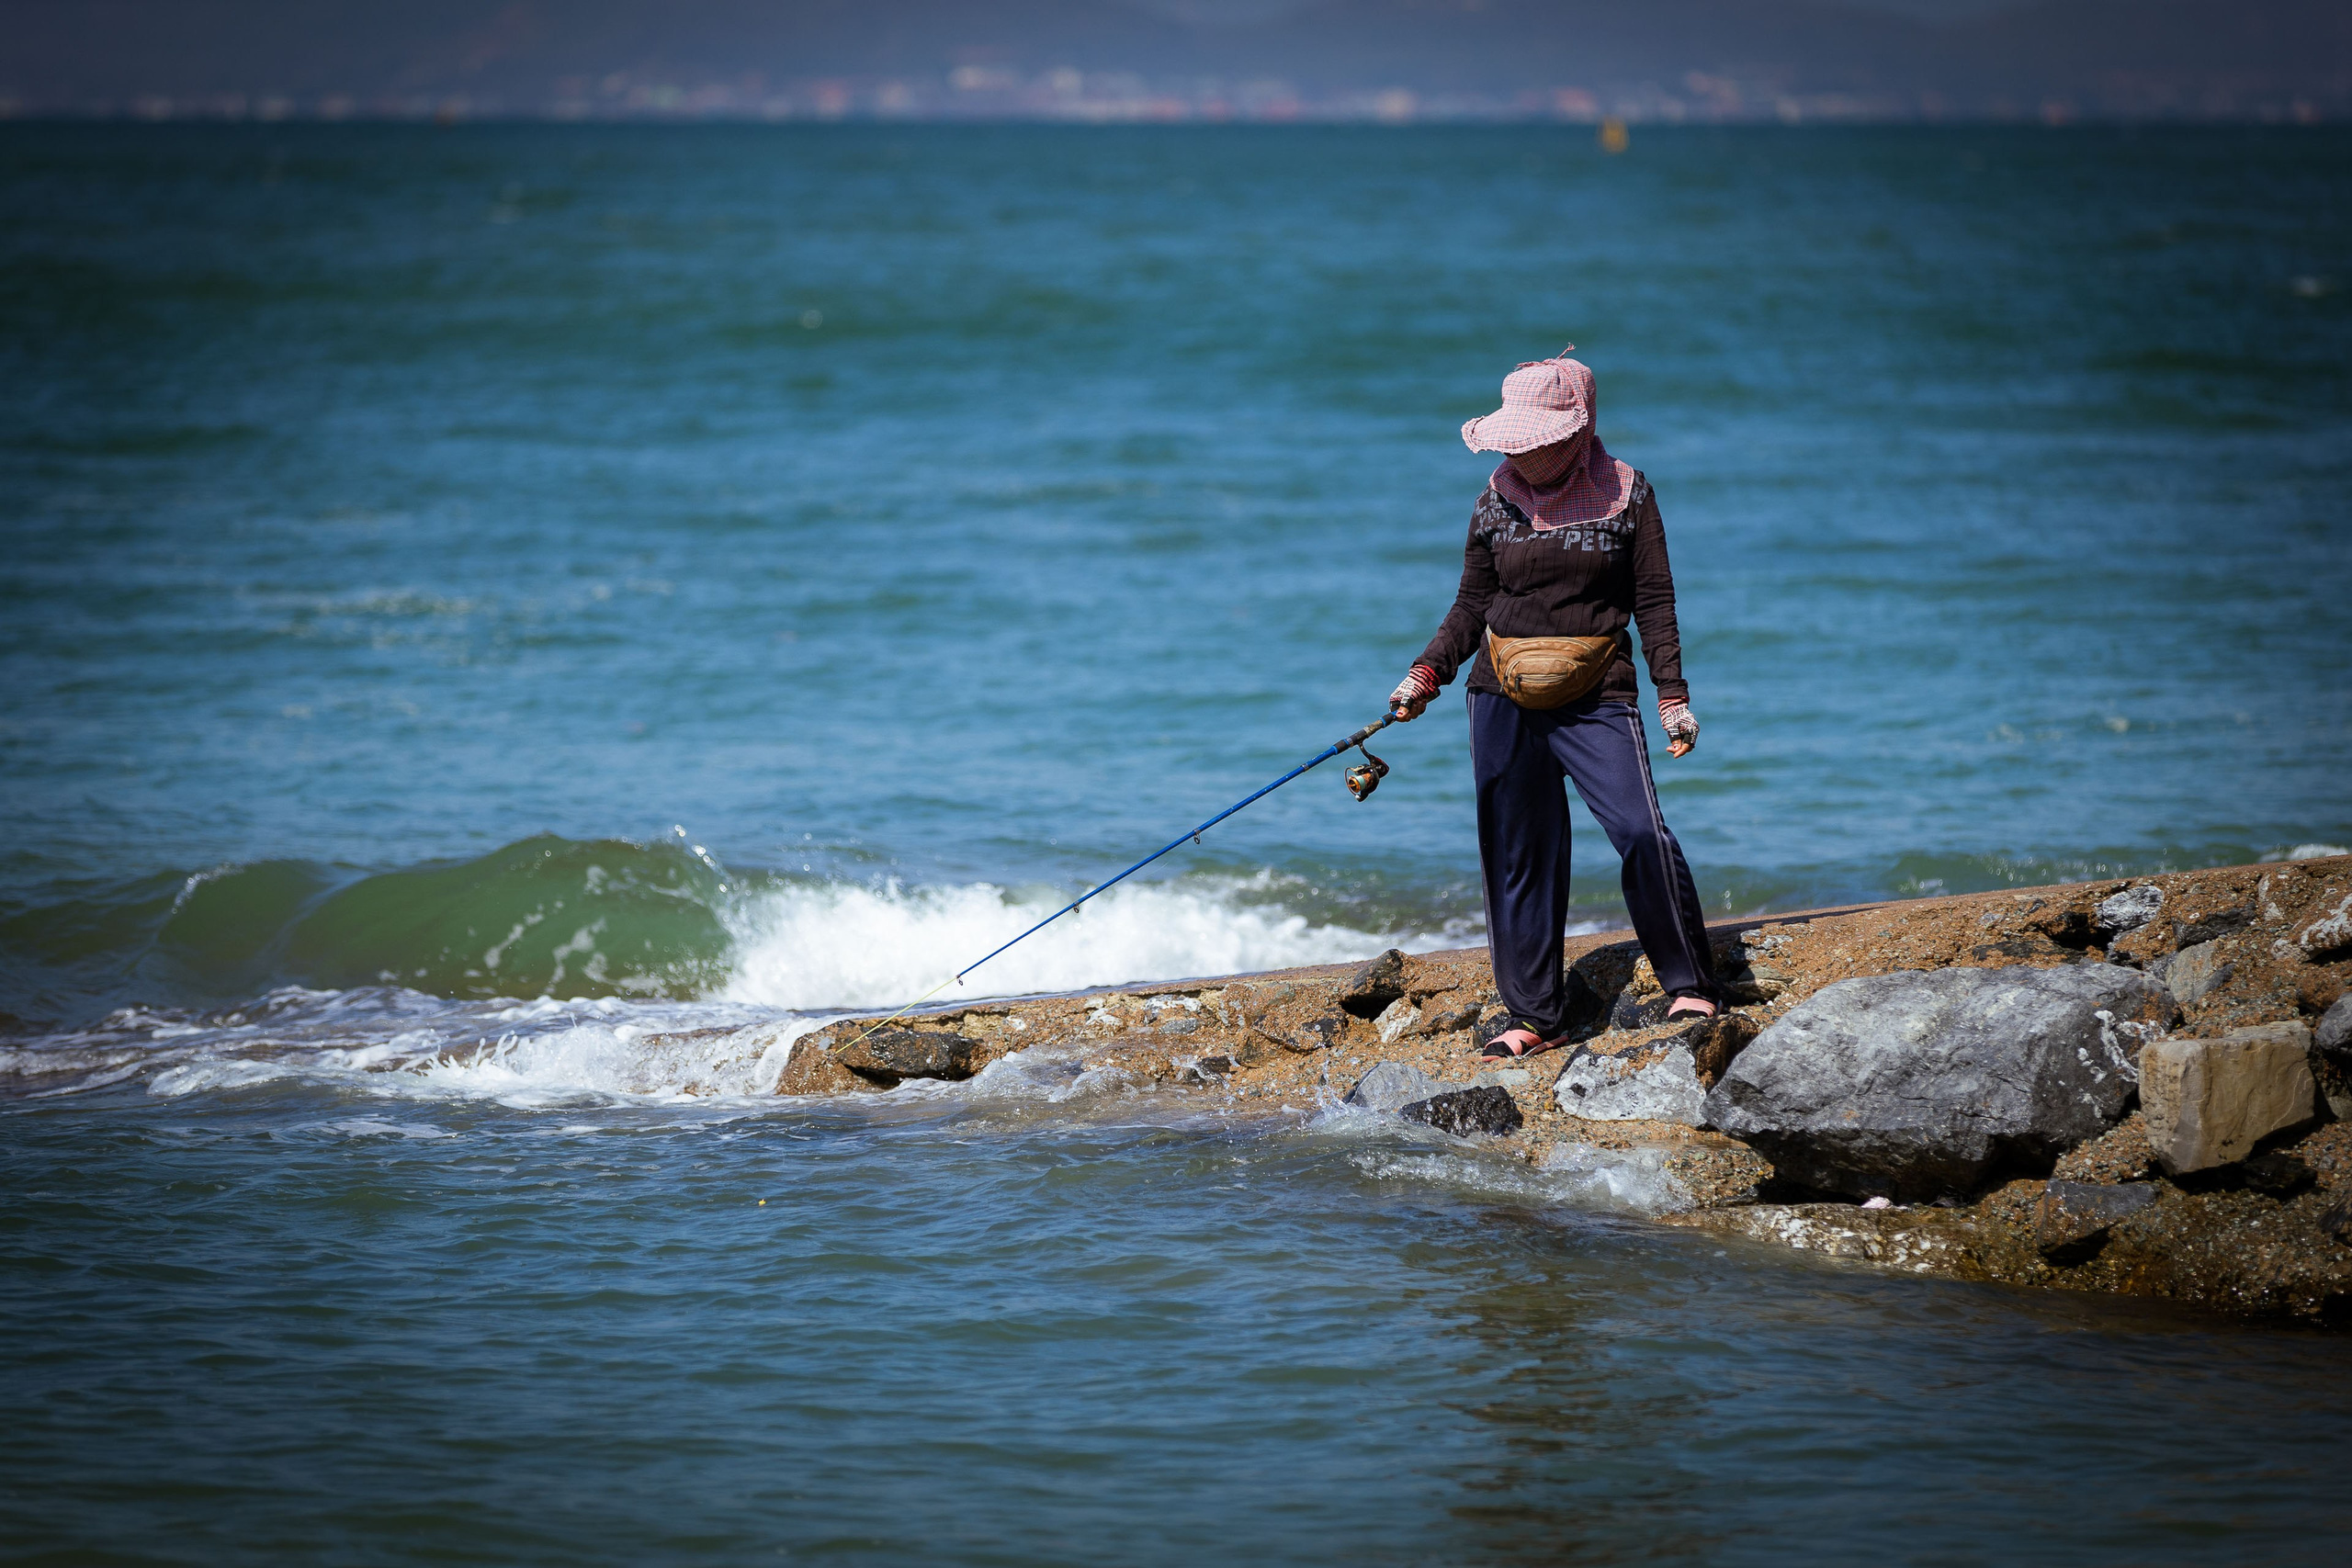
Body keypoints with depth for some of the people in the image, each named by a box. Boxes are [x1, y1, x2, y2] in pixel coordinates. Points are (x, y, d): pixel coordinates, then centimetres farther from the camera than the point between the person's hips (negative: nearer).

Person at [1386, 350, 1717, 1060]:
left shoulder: (1625, 495, -1)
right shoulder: (1497, 503, 6)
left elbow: (1654, 601, 2)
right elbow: (1472, 606, 14)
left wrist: (1673, 696, -4)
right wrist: (1426, 675, 1)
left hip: (1596, 696, -3)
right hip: (1505, 702, 3)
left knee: (1640, 832, -16)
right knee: (1516, 854, 3)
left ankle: (1690, 986, -1)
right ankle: (1535, 1015, 11)